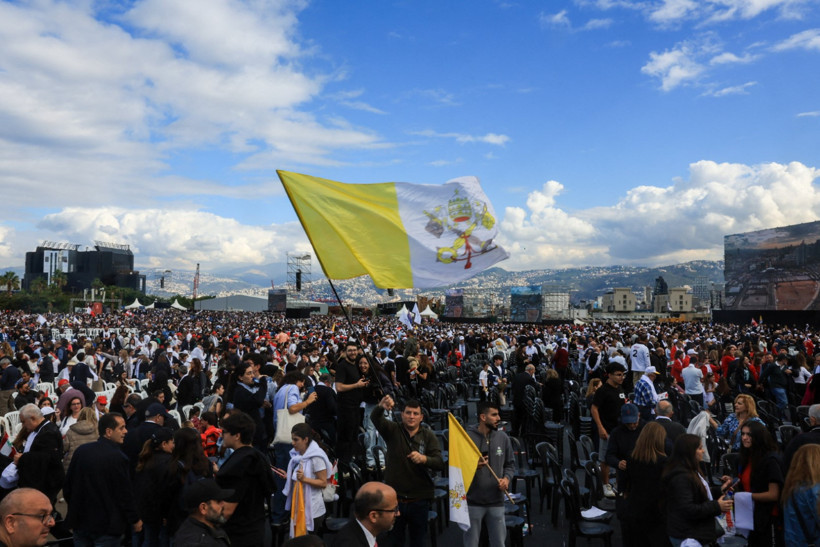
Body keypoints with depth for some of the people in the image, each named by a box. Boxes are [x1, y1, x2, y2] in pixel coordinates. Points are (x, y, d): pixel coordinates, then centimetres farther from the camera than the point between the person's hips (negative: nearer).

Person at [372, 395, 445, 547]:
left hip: (419, 499, 0)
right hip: (394, 497, 0)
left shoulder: (429, 436, -1)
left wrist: (424, 459, -33)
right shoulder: (393, 430, -2)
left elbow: (440, 464, -11)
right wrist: (381, 407, -45)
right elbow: (375, 418, -22)